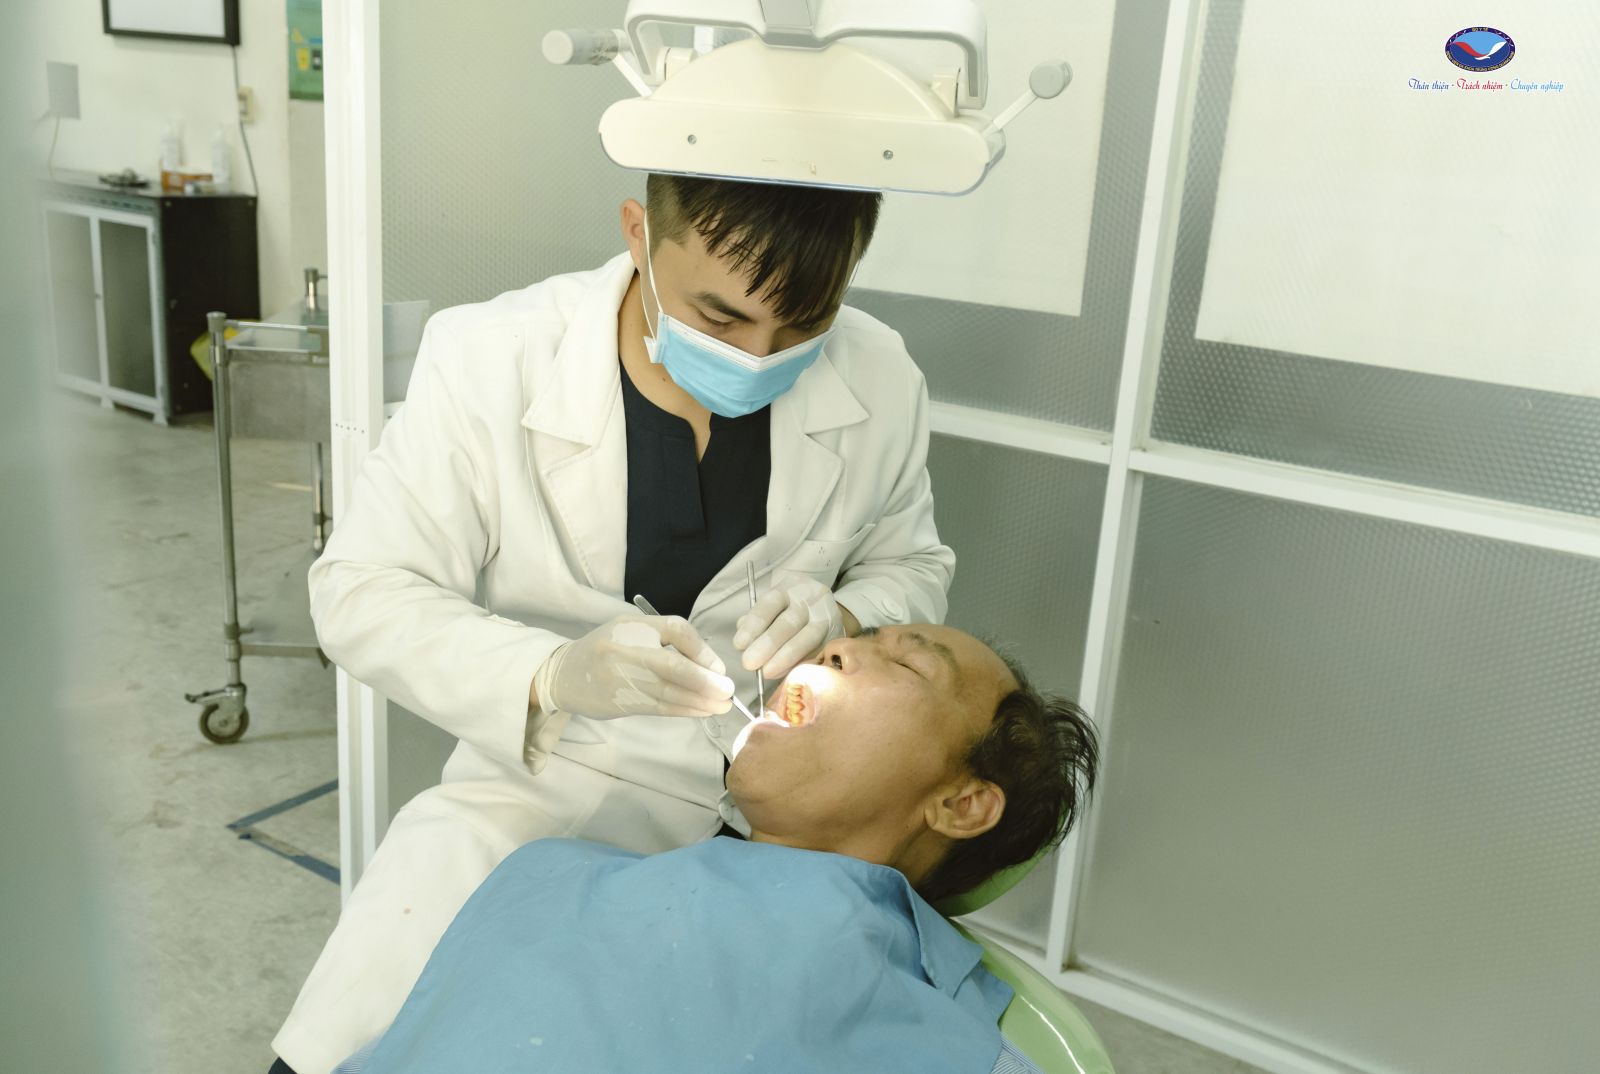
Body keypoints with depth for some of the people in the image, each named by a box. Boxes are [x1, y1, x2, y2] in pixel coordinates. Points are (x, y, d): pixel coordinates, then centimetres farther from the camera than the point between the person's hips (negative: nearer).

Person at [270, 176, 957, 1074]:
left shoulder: (883, 383, -10)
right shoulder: (488, 360, -17)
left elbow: (911, 566, 7)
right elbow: (359, 594, -14)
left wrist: (846, 620, -18)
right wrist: (550, 674, -33)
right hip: (544, 787, -1)